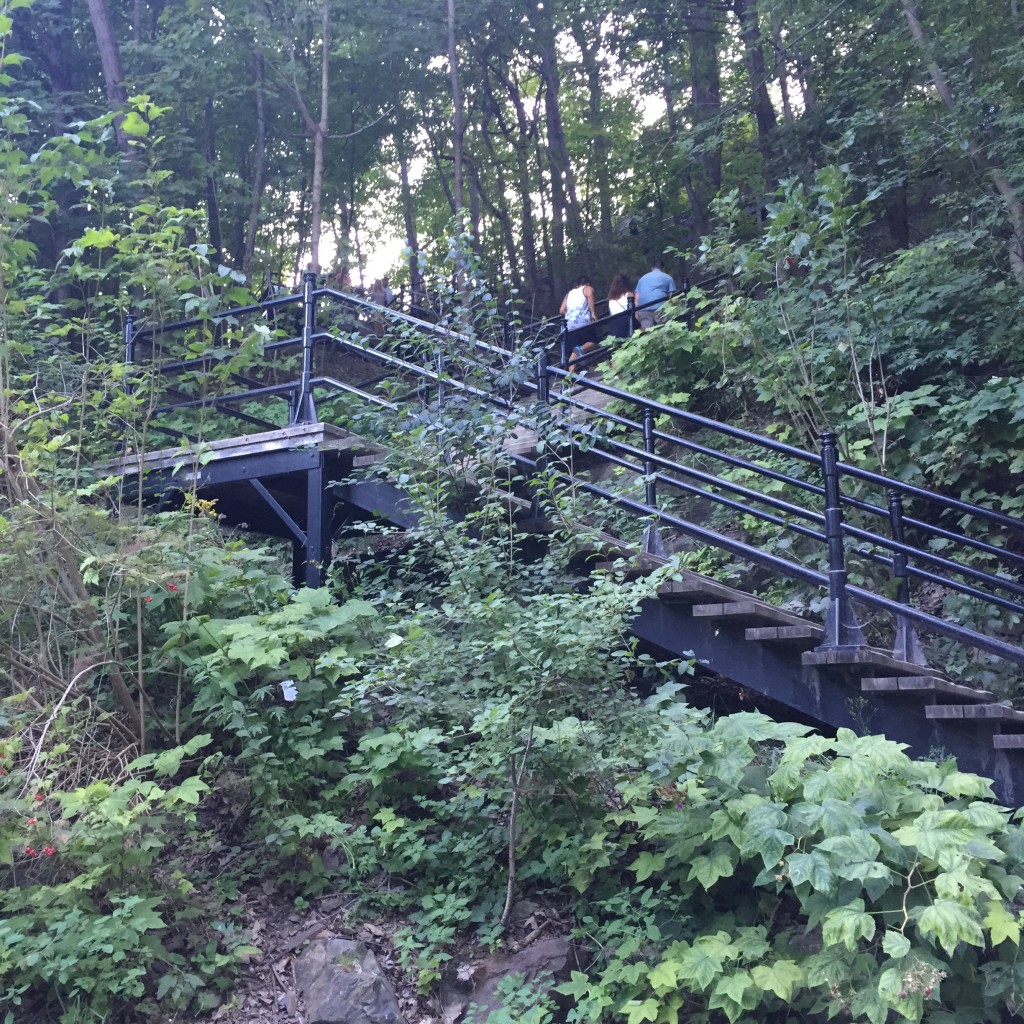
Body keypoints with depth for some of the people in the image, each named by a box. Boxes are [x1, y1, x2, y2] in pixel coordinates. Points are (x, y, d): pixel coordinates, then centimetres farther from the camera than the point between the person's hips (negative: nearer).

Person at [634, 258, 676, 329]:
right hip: (660, 307, -3)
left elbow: (637, 297, 19)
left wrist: (636, 312, 15)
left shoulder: (643, 278, 29)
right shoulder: (668, 278, 19)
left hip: (643, 309, 3)